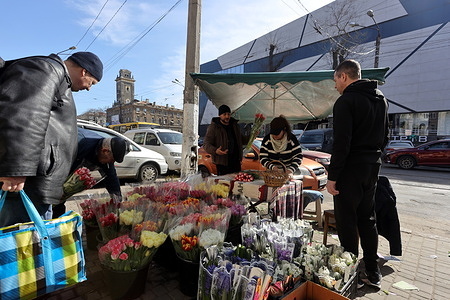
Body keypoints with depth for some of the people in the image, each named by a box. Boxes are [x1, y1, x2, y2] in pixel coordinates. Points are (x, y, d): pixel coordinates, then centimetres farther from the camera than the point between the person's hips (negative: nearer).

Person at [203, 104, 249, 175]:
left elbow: (241, 139, 25)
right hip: (222, 163, -5)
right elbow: (206, 144, -10)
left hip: (236, 161, 6)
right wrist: (215, 151, -30)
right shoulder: (213, 127, -6)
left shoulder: (234, 125, 13)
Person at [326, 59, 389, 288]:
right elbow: (384, 137, 20)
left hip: (351, 168, -9)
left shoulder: (346, 101, -13)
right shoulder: (381, 99, 15)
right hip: (373, 166, 9)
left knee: (346, 220, 1)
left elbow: (341, 143, -20)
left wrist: (332, 176, -17)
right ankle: (372, 272, 27)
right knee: (367, 219, 16)